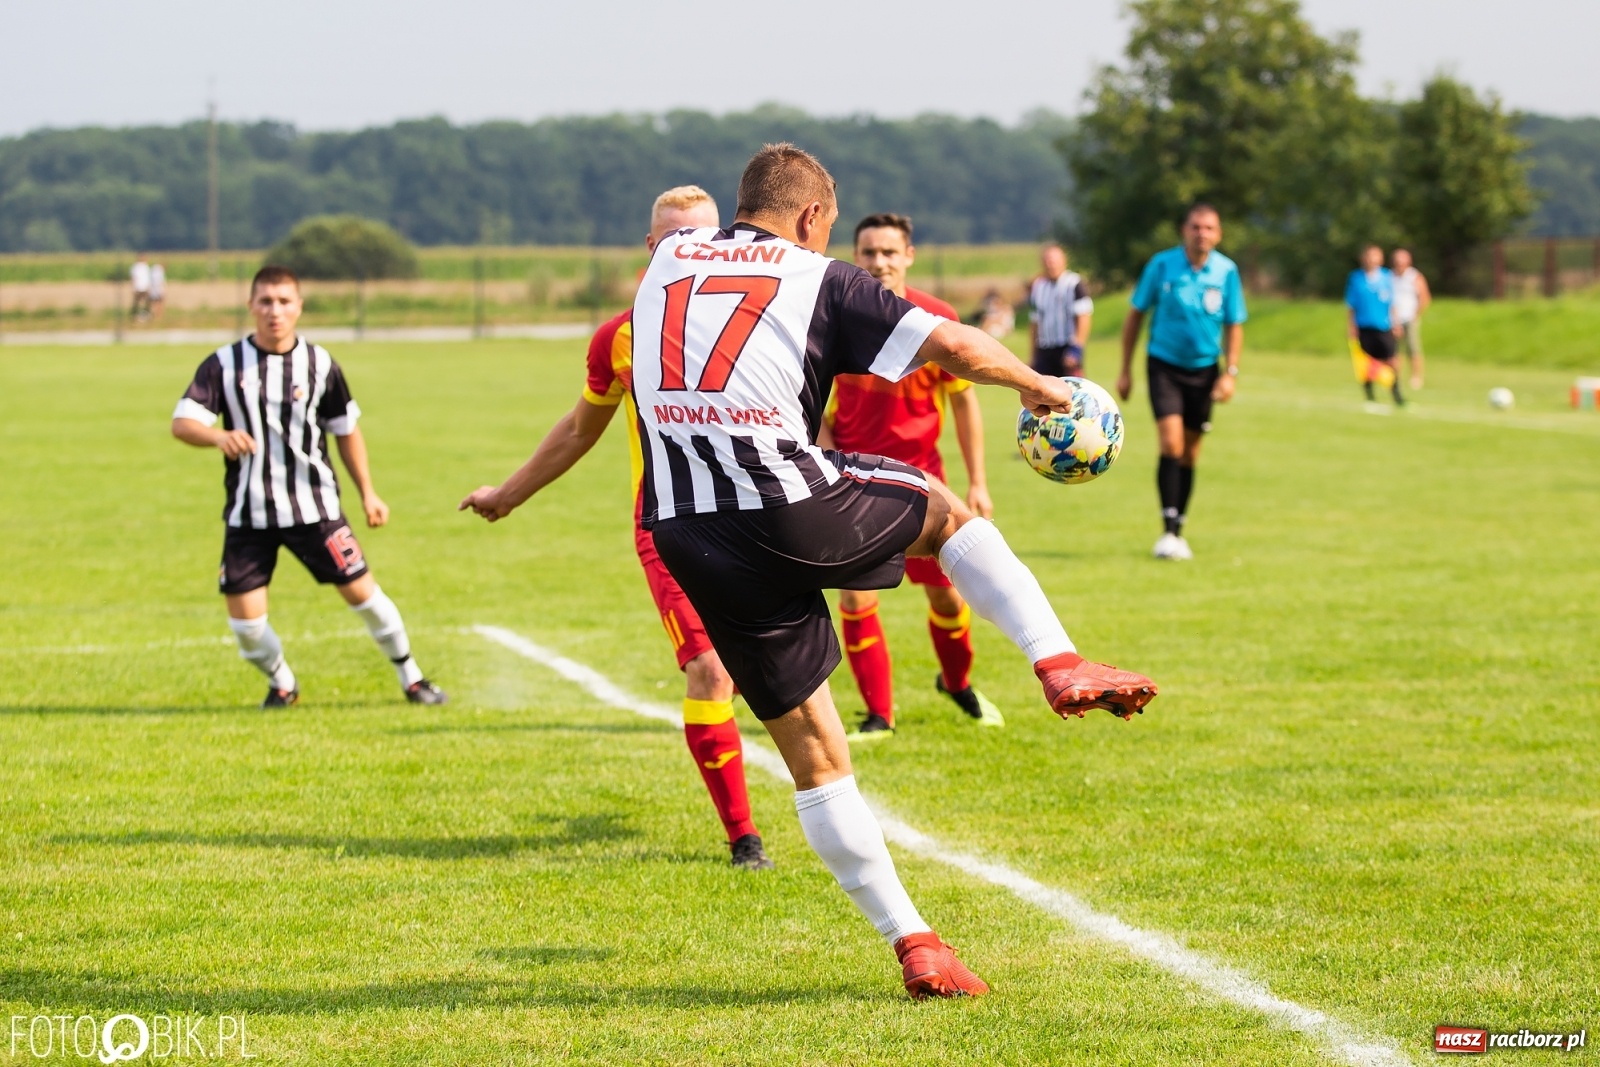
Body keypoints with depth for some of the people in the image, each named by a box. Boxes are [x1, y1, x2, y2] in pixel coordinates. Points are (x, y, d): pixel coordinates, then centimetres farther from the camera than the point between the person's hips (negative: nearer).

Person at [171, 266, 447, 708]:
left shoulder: (320, 364, 0)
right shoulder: (224, 364, -4)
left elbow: (346, 430, 11)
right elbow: (182, 422, -11)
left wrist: (368, 492, 11)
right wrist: (220, 436, -32)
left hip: (313, 506, 0)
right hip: (248, 513, 0)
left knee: (360, 589, -3)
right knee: (244, 615, -5)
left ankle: (410, 677, 16)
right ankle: (281, 683, 23)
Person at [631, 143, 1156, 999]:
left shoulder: (665, 263, 16)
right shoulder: (819, 280, 3)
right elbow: (954, 346, -2)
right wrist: (1035, 385, 15)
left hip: (687, 537, 4)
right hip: (798, 515, -4)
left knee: (813, 752, 10)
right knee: (942, 509, 28)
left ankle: (913, 945, 10)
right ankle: (1059, 664, 14)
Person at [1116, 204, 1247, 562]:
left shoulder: (1226, 271, -4)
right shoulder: (1162, 265, -9)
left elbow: (1234, 326, 4)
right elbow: (1136, 315, 0)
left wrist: (1230, 372, -8)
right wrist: (1126, 370, 0)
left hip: (1204, 370, 2)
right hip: (1164, 365, -2)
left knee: (1190, 451, 9)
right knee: (1171, 443, -17)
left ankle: (1178, 531, 20)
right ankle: (1168, 530, -15)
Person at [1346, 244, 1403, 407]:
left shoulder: (1387, 277, 3)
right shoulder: (1356, 278, 3)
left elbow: (1392, 303, 9)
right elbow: (1351, 305, 7)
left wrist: (1395, 323, 5)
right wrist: (1352, 326, 3)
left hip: (1384, 327, 0)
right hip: (1364, 327, 0)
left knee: (1389, 361, -6)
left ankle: (1397, 396, 3)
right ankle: (1369, 397, 14)